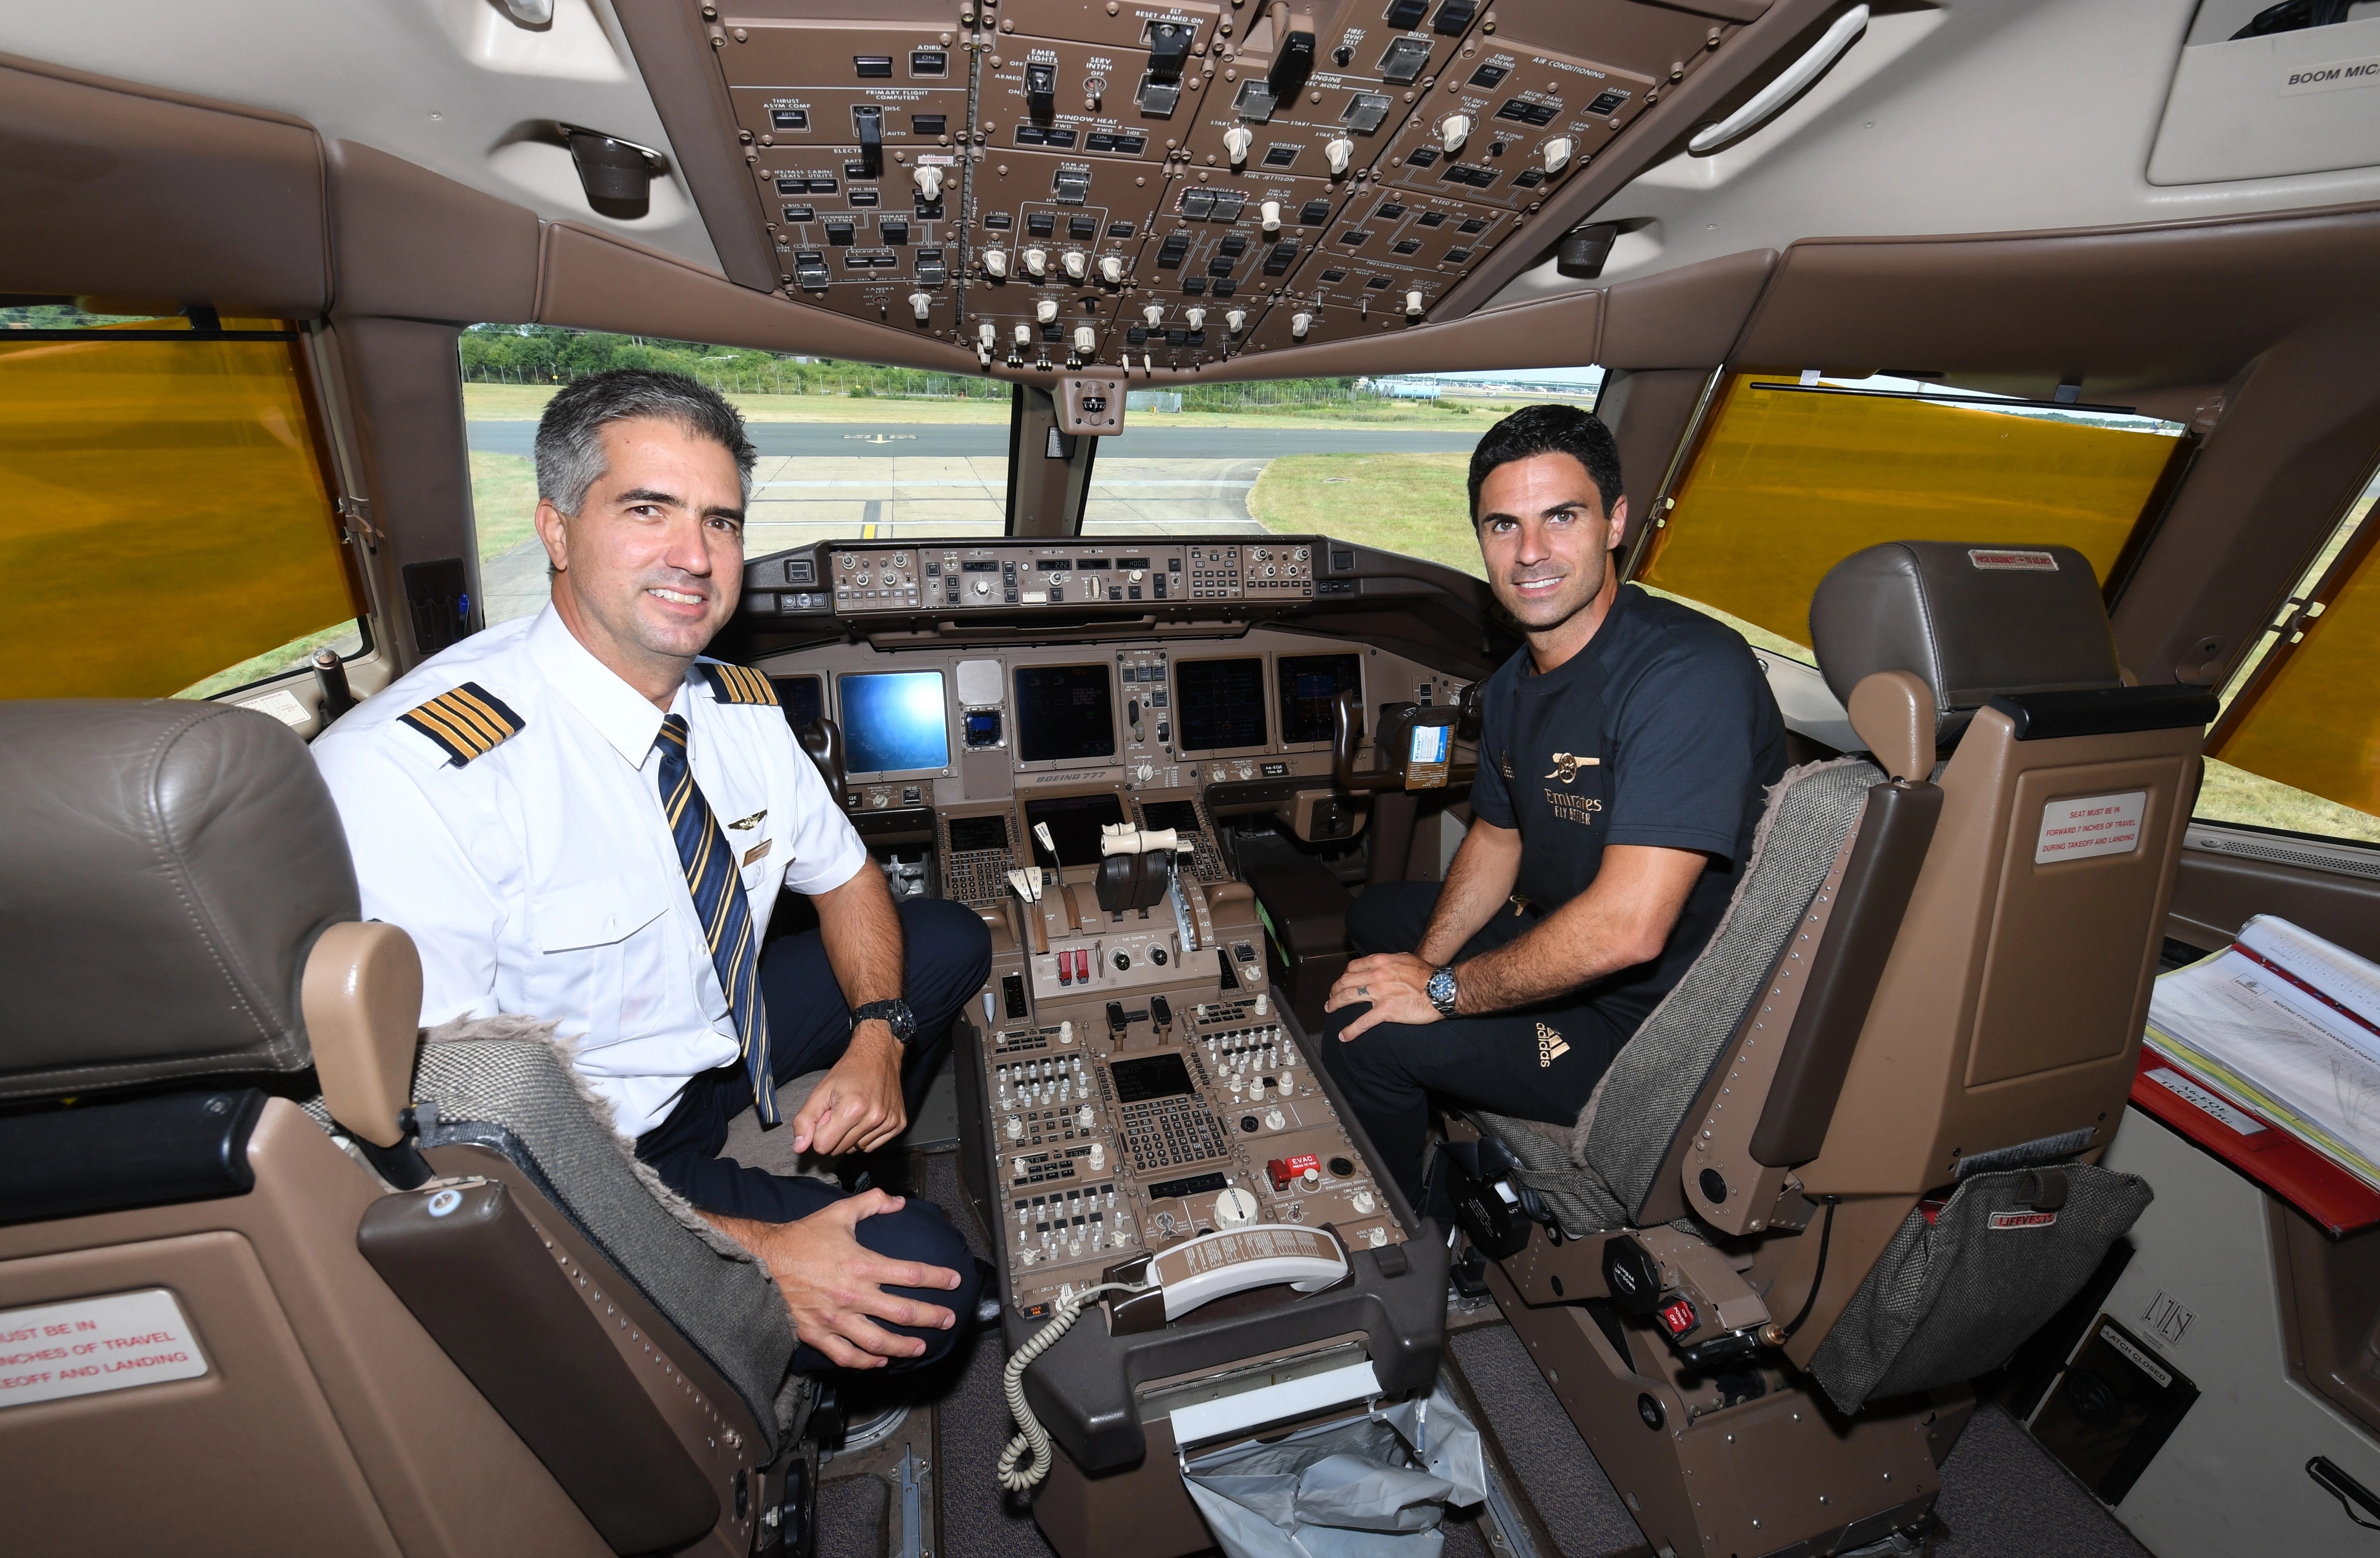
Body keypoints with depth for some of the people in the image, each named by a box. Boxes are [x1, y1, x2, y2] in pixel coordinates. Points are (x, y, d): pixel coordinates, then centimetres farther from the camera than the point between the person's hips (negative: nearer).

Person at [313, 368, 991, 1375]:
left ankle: (831, 1184, 21)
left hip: (718, 1040, 7)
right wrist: (750, 1255, -28)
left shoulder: (738, 707, -8)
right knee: (919, 1278, -22)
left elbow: (844, 877, 5)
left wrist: (878, 1039, -13)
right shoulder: (406, 775, -29)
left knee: (949, 941, 6)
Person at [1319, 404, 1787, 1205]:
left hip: (1659, 1021, -9)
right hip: (1567, 948, 9)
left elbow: (1626, 928, -35)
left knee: (1365, 1034, -15)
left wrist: (1441, 991, -22)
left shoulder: (1690, 672, -29)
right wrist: (1425, 963, -2)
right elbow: (1497, 838, 13)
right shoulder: (1515, 685, 1)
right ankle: (1440, 1136, 37)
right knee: (1378, 913, 20)